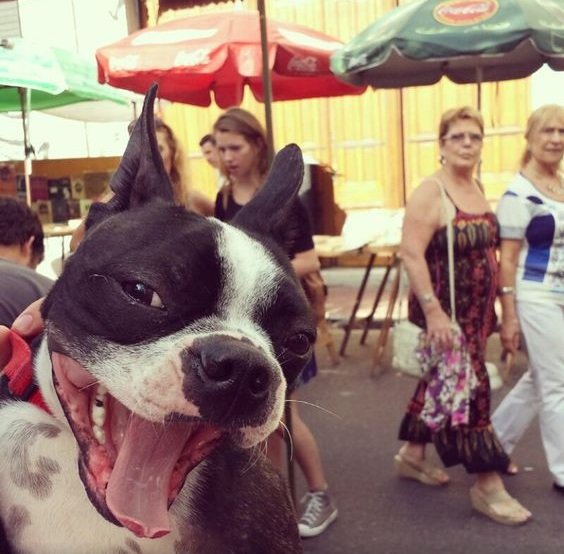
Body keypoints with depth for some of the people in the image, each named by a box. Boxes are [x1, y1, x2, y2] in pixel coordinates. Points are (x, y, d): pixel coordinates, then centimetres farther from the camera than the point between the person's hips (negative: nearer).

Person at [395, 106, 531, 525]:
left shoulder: (478, 187, 10)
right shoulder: (430, 192, -15)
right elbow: (411, 254, -21)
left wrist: (492, 308, 16)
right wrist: (433, 311, -25)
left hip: (476, 310, 8)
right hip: (445, 310, -8)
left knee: (442, 382, 17)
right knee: (468, 387, -5)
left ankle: (412, 454, 33)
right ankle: (488, 485, 5)